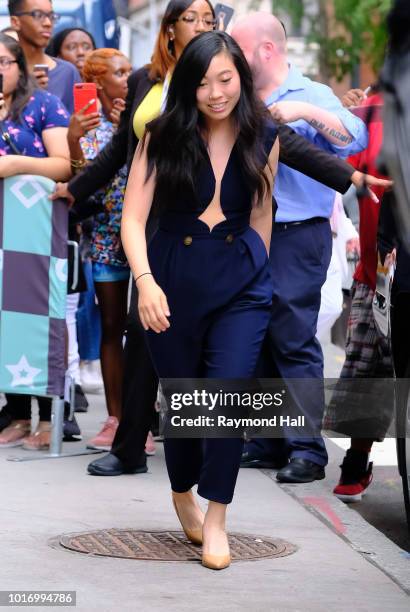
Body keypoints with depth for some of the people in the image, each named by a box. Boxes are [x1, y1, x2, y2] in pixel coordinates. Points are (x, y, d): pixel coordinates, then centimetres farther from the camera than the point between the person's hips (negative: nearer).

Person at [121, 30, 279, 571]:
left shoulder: (263, 138, -2)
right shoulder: (163, 136, -8)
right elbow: (133, 217, -13)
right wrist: (145, 281, -28)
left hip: (241, 282, 0)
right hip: (172, 279, 0)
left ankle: (215, 518, -1)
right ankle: (182, 492, 39)